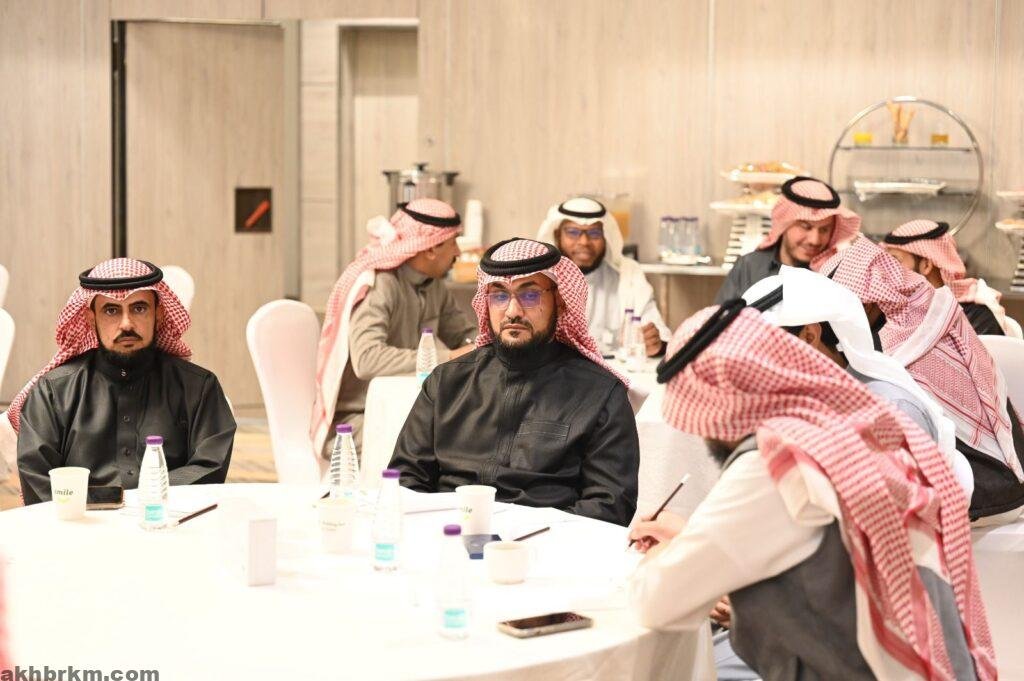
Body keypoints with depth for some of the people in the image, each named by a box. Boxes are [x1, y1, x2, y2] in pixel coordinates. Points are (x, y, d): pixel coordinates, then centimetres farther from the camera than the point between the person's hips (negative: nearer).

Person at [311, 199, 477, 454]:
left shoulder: (433, 285, 7)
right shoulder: (378, 286, -18)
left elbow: (463, 334, 20)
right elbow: (367, 359, -32)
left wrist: (475, 347, -6)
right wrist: (446, 358, -32)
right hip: (354, 420, -8)